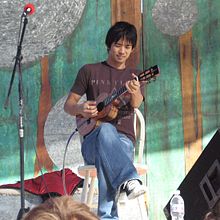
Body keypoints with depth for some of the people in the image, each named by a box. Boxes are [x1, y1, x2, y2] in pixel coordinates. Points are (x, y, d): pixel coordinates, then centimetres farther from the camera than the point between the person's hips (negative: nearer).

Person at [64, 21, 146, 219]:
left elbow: (136, 103, -9)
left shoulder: (134, 76, 14)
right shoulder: (89, 71, 15)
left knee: (106, 155, -39)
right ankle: (130, 180, -60)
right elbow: (68, 105, 14)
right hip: (92, 141, 0)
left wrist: (134, 92, -35)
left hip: (123, 141, 0)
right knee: (106, 130, -39)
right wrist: (80, 109, -11)